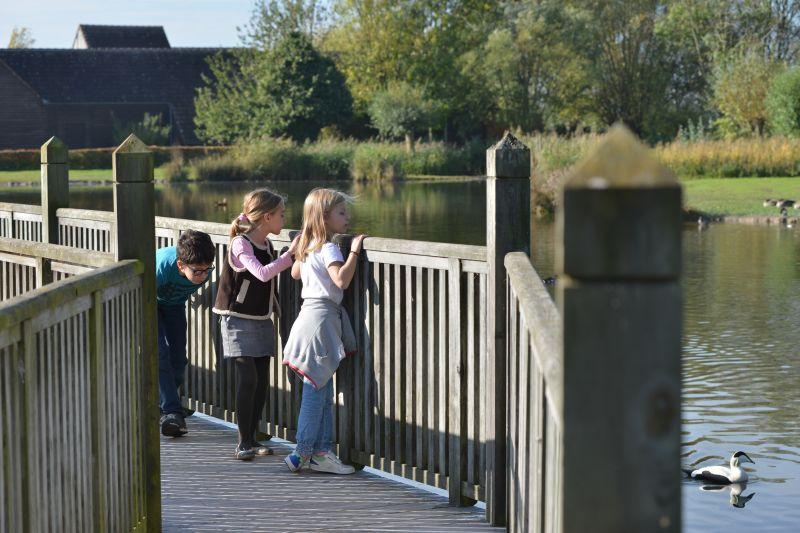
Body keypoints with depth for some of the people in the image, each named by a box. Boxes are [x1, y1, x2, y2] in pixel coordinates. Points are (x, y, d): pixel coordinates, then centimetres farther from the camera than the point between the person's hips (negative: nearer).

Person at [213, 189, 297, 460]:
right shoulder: (240, 244, -15)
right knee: (247, 379, -13)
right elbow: (262, 274, -30)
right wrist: (289, 254, -28)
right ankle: (244, 442, -6)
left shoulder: (267, 245, 9)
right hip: (238, 320, -7)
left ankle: (252, 439, 14)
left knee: (261, 380, 5)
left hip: (262, 321, 7)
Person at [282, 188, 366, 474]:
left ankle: (321, 452, 11)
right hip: (322, 317, -10)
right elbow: (341, 279, -29)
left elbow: (295, 272, 30)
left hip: (308, 312, 10)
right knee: (315, 390, -6)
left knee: (324, 391, 11)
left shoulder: (307, 246, 13)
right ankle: (303, 453, -3)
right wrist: (354, 251, -22)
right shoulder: (328, 249, -14)